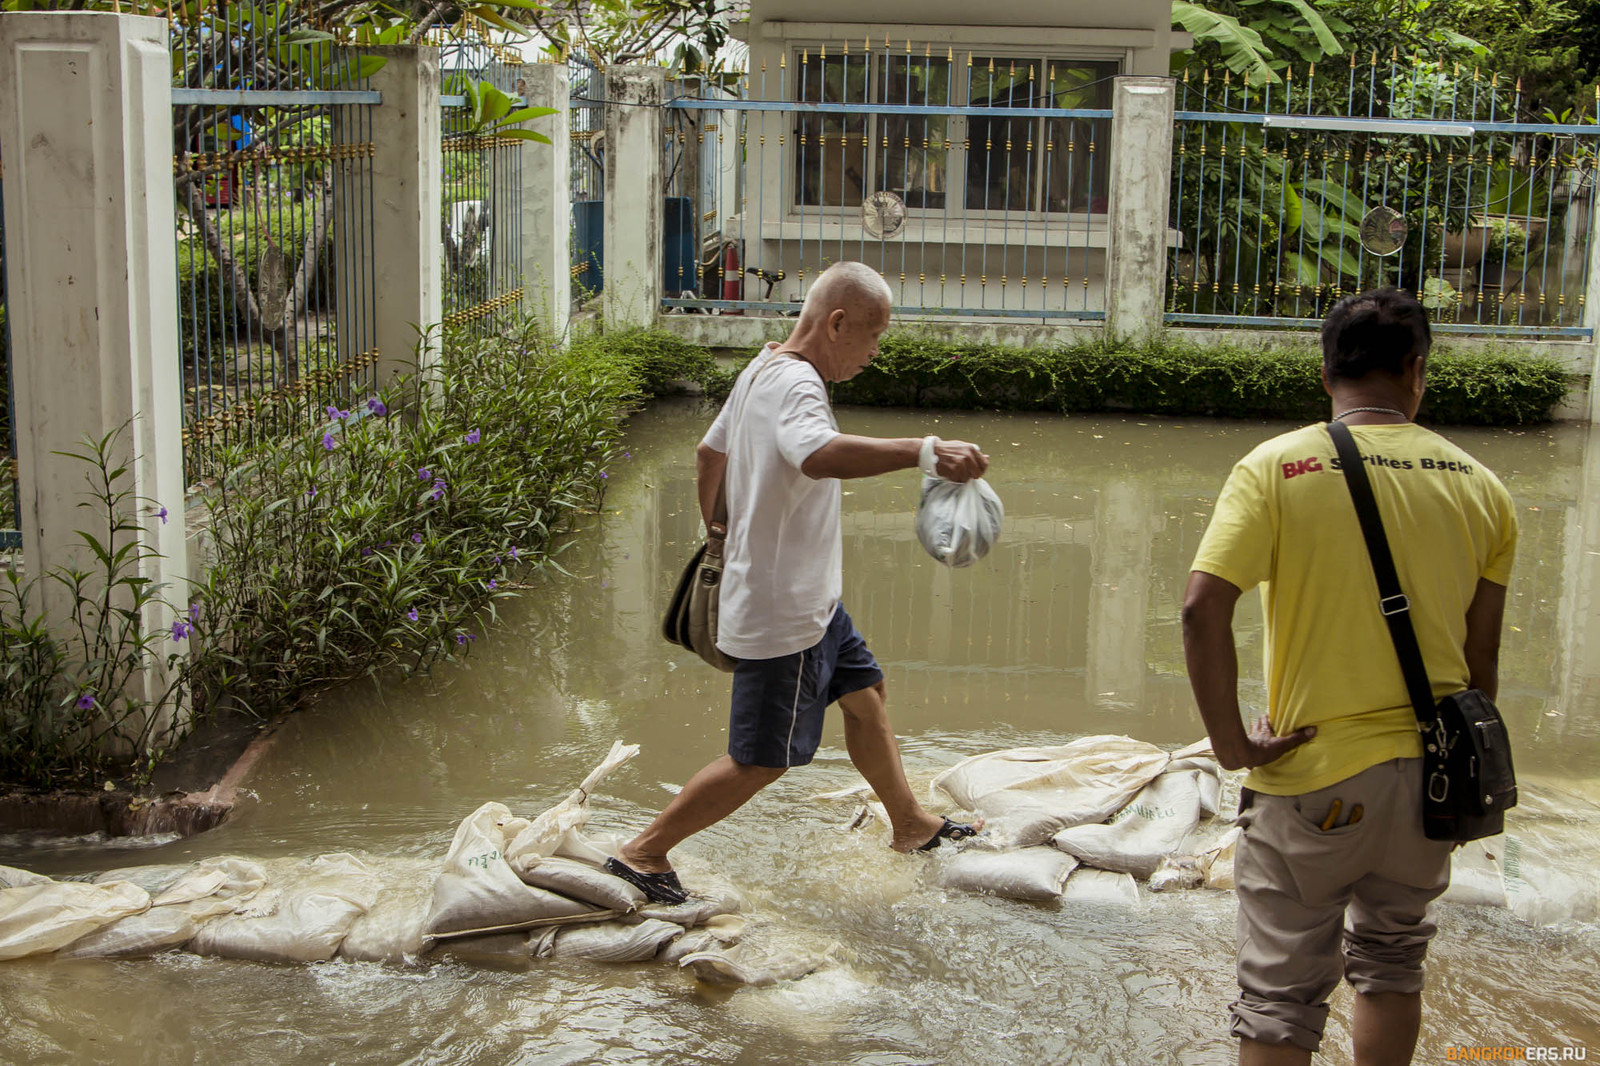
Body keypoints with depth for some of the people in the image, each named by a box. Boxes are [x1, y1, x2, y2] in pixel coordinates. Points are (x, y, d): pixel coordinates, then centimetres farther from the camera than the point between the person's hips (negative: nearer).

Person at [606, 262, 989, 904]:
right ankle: (643, 853, 10)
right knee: (761, 761, -1)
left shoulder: (760, 371, 9)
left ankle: (911, 824, 40)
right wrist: (922, 451, -54)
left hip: (809, 602, 11)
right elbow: (820, 456, -46)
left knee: (863, 694, 23)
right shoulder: (795, 384, -24)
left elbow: (708, 453, 23)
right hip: (782, 615, -11)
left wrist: (716, 535, 37)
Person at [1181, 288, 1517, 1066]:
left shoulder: (1276, 468, -10)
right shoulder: (1479, 487, 1)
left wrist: (1230, 742, -11)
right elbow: (1481, 658, 6)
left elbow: (1202, 609, -21)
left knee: (1280, 1001, 7)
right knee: (1392, 959, 26)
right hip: (1427, 774, 4)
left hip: (1312, 776, -4)